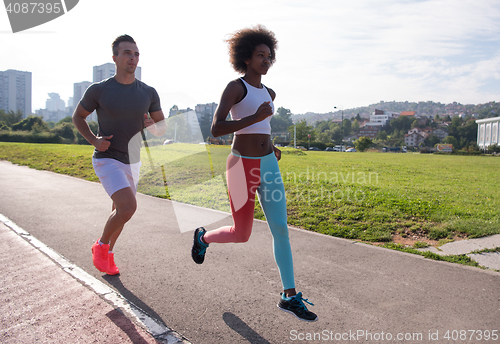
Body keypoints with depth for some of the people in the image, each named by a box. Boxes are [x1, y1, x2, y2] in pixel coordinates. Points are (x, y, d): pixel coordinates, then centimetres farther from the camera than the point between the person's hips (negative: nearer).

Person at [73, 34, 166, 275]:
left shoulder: (148, 93, -3)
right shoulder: (98, 90, -12)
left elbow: (162, 127, 5)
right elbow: (78, 116, 4)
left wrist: (153, 126, -20)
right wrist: (94, 141, -13)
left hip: (131, 162, 5)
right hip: (107, 160, -5)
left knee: (120, 210, 17)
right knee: (129, 207, -23)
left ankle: (108, 254, 42)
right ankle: (101, 245, 6)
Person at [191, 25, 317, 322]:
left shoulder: (269, 93, 15)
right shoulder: (234, 86, -9)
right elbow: (216, 129, -20)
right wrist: (256, 118, -27)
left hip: (268, 166, 7)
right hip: (242, 167, -6)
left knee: (281, 230, 0)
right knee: (242, 235, 7)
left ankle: (290, 296, 11)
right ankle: (204, 237, 40)